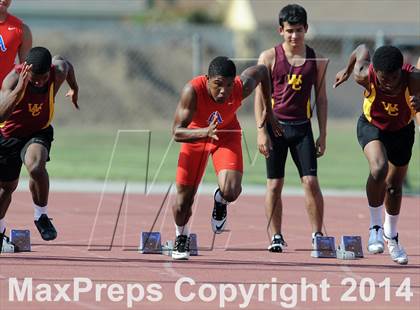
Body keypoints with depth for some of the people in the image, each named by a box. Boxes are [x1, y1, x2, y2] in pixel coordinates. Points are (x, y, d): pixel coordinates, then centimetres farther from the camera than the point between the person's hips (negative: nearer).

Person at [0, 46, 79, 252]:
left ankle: (41, 216, -11)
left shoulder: (59, 71, -22)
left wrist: (74, 89, 23)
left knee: (36, 166, -33)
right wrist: (21, 87, -57)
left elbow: (65, 64, 6)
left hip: (39, 132, 1)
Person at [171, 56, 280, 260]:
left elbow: (261, 70, -6)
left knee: (230, 192, -25)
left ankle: (220, 201, 15)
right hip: (196, 135, 0)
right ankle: (181, 237, 36)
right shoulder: (193, 91, -37)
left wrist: (268, 110, 3)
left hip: (227, 136, 0)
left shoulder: (241, 88, -30)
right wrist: (205, 132, -56)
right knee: (183, 200, 2)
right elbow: (177, 132, -38)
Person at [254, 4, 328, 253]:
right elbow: (260, 96, 0)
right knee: (274, 184, 1)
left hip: (302, 127, 1)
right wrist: (262, 132, -8)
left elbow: (321, 98, 9)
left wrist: (323, 136, 5)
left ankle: (318, 235, 0)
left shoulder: (316, 60, 5)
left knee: (311, 181, -7)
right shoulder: (269, 58, 0)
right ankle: (276, 237, 8)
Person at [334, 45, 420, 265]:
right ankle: (375, 226, -11)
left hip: (402, 130, 2)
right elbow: (362, 50, -13)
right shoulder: (365, 76, -32)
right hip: (372, 125, -2)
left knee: (394, 185, 16)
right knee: (379, 168, -30)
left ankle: (391, 236, 41)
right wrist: (347, 70, 8)